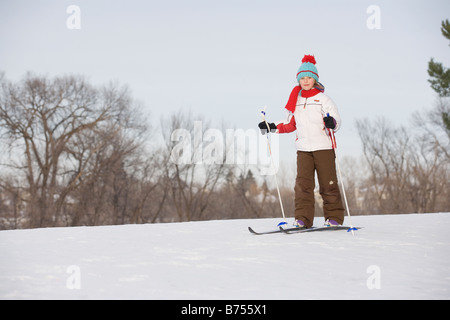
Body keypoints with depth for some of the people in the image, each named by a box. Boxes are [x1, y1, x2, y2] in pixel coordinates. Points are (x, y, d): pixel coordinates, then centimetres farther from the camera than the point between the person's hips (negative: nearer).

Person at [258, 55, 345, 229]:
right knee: (303, 183, -7)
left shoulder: (323, 99, 0)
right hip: (303, 149, 4)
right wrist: (273, 127, 11)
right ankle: (302, 219, -6)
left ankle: (334, 218, 9)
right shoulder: (295, 100, 13)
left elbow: (336, 121, -4)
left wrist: (331, 123, -27)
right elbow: (291, 125, 22)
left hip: (323, 147, -3)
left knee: (328, 184, -1)